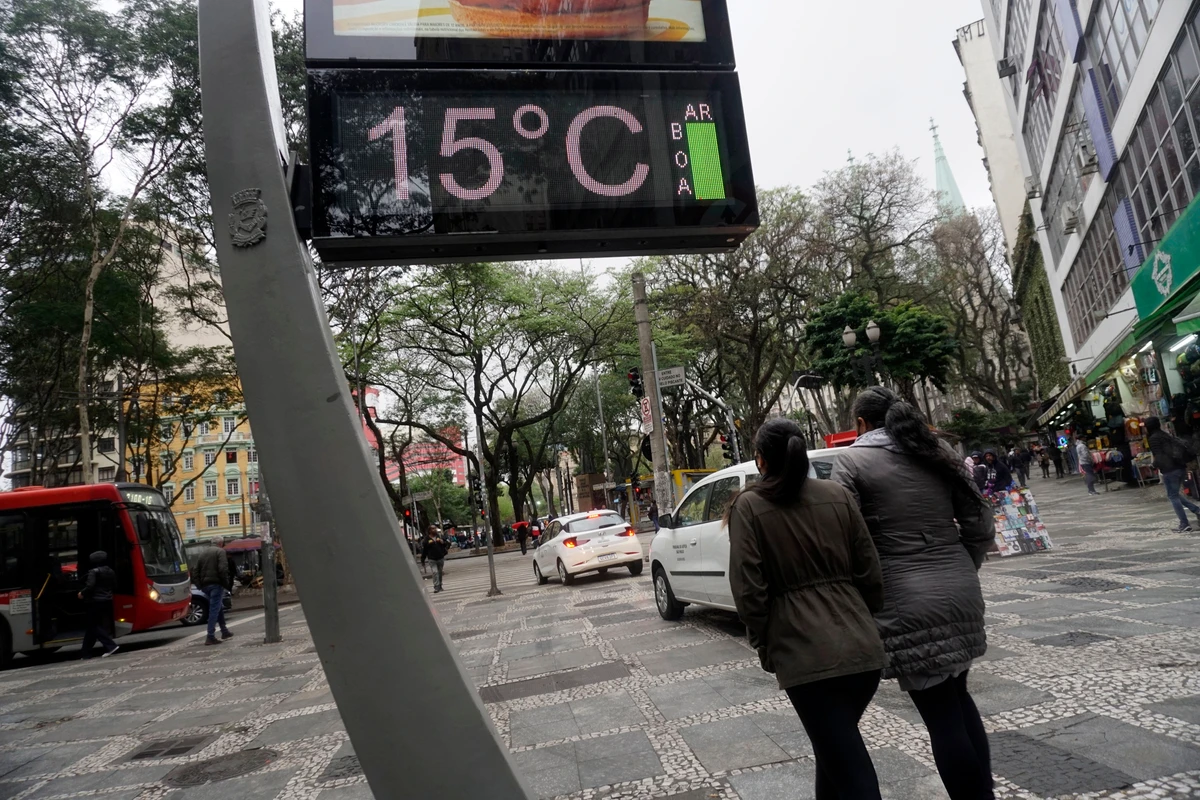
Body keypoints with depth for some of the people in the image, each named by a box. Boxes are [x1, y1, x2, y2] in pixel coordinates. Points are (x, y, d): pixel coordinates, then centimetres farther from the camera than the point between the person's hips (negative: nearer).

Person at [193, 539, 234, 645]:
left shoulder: (203, 552, 18)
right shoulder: (220, 551, -3)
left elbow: (196, 570, 15)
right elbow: (223, 569, -15)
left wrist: (200, 585, 14)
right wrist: (226, 584, -10)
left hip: (205, 584, 7)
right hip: (216, 584, -7)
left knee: (219, 607, 19)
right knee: (214, 609, -6)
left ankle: (224, 631, 26)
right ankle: (210, 637, -11)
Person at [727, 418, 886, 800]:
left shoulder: (749, 506, -4)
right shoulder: (838, 495, 6)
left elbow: (749, 590, -9)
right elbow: (871, 575, 7)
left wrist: (765, 647, 4)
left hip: (806, 654, -5)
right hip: (862, 647, 5)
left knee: (850, 769, 3)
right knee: (836, 747, 25)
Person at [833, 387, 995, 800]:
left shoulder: (853, 461, -5)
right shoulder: (938, 451, 10)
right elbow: (981, 526, 10)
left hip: (908, 601, -6)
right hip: (961, 592, 6)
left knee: (941, 715, 4)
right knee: (958, 698, 23)